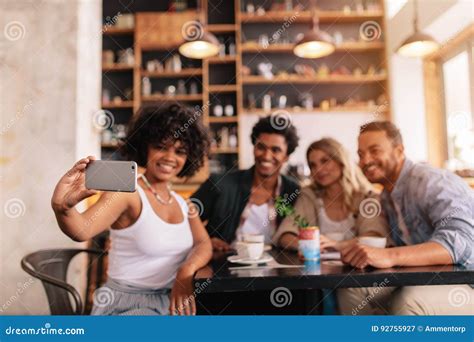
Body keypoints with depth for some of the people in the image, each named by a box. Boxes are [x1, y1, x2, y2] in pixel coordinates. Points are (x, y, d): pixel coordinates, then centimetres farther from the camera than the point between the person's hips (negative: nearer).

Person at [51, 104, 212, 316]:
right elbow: (82, 230, -28)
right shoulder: (126, 193, -12)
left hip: (173, 301, 6)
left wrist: (186, 271, -22)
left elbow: (204, 245, -2)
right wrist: (63, 207, -49)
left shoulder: (181, 201, 9)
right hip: (126, 305, -6)